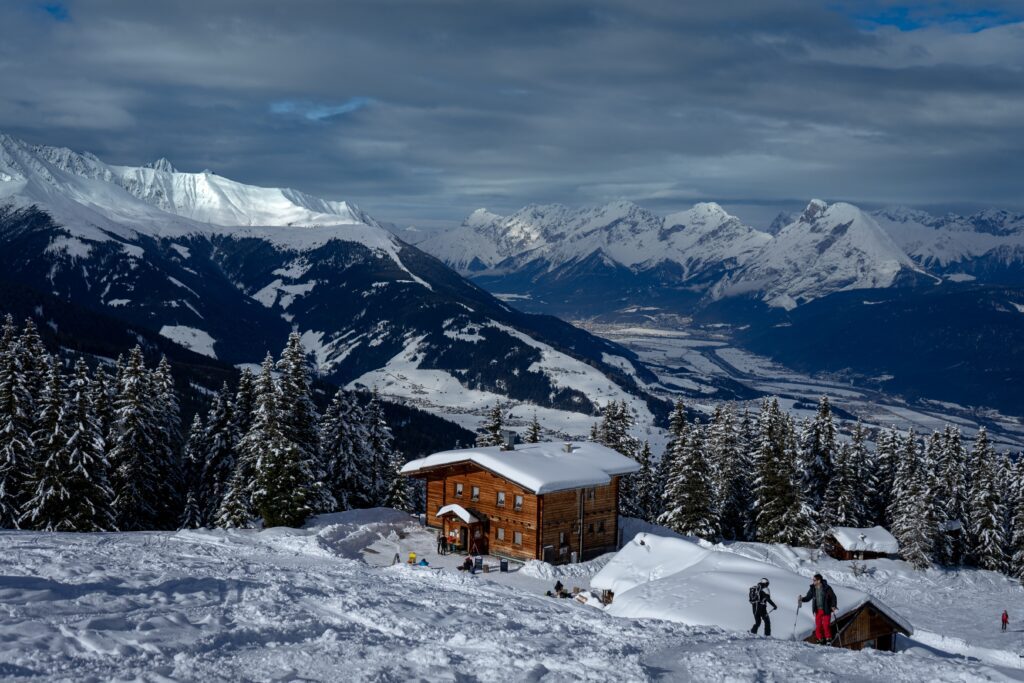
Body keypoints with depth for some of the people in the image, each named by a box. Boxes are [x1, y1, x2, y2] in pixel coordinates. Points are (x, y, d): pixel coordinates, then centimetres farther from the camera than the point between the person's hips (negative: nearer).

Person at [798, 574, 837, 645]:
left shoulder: (827, 588, -9)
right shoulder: (813, 589, 3)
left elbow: (833, 597, -2)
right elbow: (808, 597, 9)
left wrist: (833, 606, -14)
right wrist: (802, 599, -9)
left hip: (826, 610, -4)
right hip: (818, 610, 4)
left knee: (826, 625, -11)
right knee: (818, 625, 0)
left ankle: (828, 639, 1)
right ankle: (820, 640, 9)